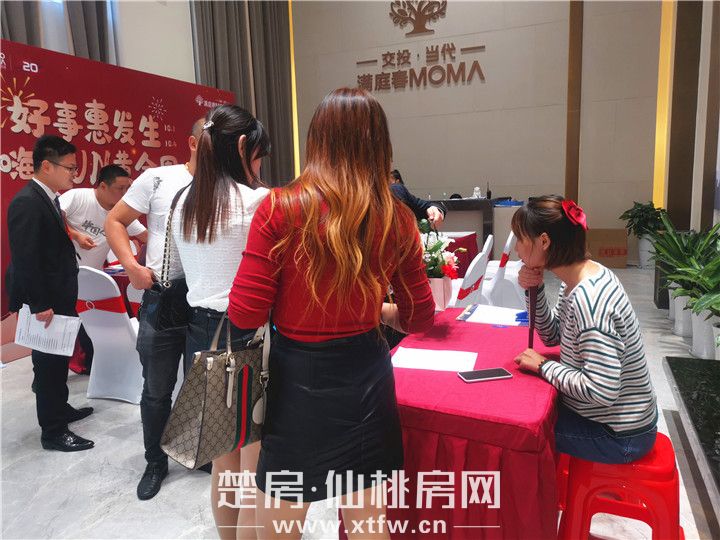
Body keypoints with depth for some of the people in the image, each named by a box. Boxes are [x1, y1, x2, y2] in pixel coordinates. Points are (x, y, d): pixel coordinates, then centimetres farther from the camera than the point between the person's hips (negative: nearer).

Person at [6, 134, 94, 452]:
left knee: (57, 360, 22)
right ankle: (53, 432, 16)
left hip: (58, 299, 9)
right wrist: (39, 306, -22)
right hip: (46, 303, -9)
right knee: (49, 363, 3)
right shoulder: (27, 203, -20)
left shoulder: (48, 199, 9)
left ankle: (59, 409, 40)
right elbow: (24, 259, -24)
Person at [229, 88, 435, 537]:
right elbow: (420, 319, 3)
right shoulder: (397, 219, -6)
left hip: (297, 380, -2)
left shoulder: (281, 208, -15)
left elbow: (245, 315, -12)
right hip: (366, 378, 3)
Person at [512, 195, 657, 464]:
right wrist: (535, 291, -7)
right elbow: (553, 336, 8)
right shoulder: (578, 277, -2)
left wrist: (543, 365, -21)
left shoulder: (588, 298, -32)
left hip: (618, 435, -8)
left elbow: (602, 391, -34)